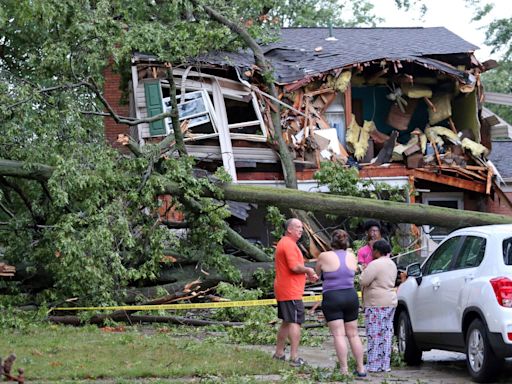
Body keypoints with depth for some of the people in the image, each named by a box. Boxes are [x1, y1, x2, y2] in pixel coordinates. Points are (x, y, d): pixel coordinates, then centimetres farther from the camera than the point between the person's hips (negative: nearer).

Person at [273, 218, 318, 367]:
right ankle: (294, 358, -14)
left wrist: (307, 275, 15)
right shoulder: (289, 244, -15)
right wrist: (308, 270, -7)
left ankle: (279, 353, 26)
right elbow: (295, 267, -25)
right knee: (295, 322, -11)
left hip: (282, 291, 11)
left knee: (286, 322, 20)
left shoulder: (283, 243, 19)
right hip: (291, 291, -11)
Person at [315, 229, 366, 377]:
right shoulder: (351, 256, 3)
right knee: (353, 334, 12)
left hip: (332, 299, -4)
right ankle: (361, 368, 13)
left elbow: (317, 272, 6)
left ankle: (344, 370, -11)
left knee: (339, 335, -5)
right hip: (351, 297, 4)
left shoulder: (324, 256, -9)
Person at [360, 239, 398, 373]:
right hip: (390, 301, 9)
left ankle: (374, 365, -8)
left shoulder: (375, 264, -15)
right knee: (386, 334, 10)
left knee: (374, 335, -7)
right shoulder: (392, 264, 15)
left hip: (377, 303, -9)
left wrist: (364, 271, 1)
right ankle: (385, 365, 12)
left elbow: (363, 281, -19)